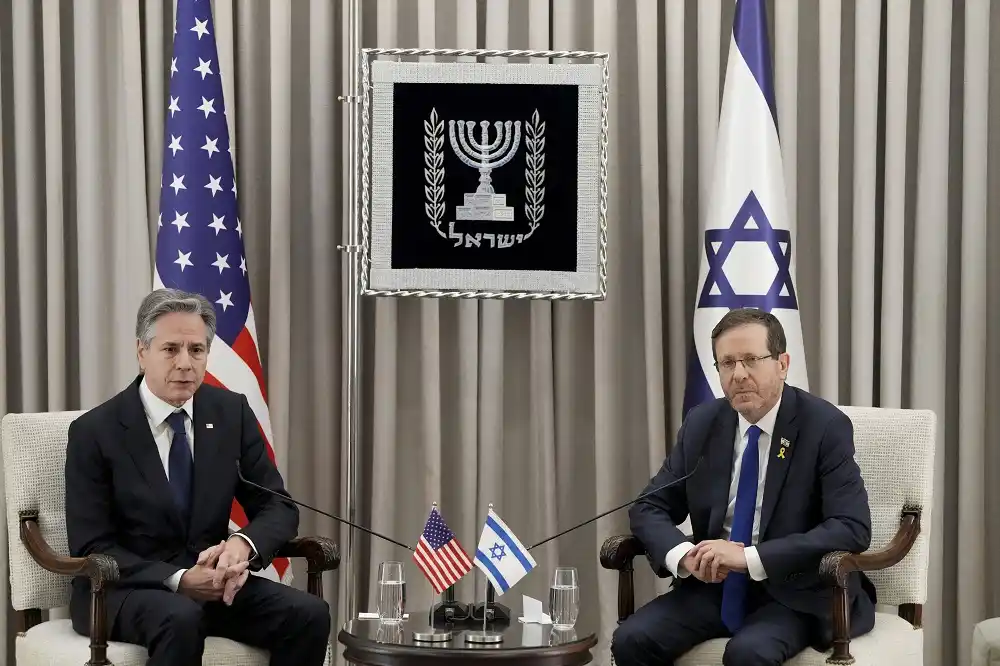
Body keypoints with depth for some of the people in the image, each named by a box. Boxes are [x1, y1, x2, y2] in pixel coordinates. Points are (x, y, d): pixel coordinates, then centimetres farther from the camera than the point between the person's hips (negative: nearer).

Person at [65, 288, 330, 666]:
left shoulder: (232, 412, 3)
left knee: (309, 614, -22)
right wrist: (177, 580, -24)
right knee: (180, 620, -38)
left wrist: (243, 544, -20)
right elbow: (91, 548, -10)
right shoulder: (94, 432, -8)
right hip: (122, 589, -4)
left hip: (210, 578, 4)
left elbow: (277, 507, 4)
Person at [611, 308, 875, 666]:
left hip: (792, 592, -4)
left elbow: (852, 529, -20)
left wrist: (749, 557, -27)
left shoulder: (825, 427, -11)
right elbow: (649, 509, 6)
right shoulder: (701, 423, 3)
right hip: (713, 585, 5)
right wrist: (684, 555, -17)